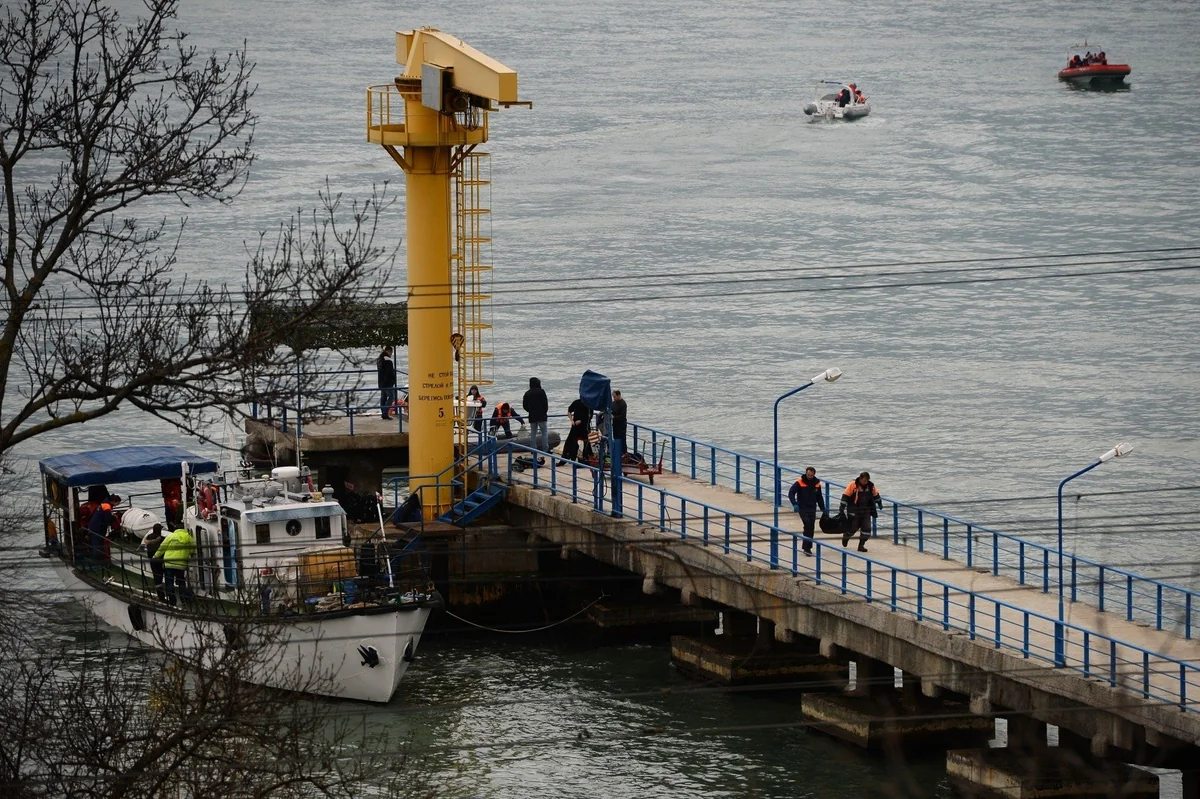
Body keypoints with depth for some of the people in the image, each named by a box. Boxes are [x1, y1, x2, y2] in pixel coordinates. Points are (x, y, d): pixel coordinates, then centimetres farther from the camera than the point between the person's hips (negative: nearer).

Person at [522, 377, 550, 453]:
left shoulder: (527, 393, 6)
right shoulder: (541, 391, -8)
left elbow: (524, 405, 6)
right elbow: (545, 403, -11)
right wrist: (545, 411, 4)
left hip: (532, 416, 4)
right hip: (541, 415, -4)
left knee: (533, 434, 10)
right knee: (544, 433, -1)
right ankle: (545, 449, -7)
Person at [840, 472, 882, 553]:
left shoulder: (871, 486, -2)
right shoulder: (852, 485, -14)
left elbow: (875, 495, 17)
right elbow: (845, 496, -12)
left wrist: (879, 503, 23)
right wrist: (843, 508, -15)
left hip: (866, 512, 4)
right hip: (854, 512, -4)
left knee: (867, 528, -7)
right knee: (852, 528, 3)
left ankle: (861, 545, 4)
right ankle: (845, 537, 36)